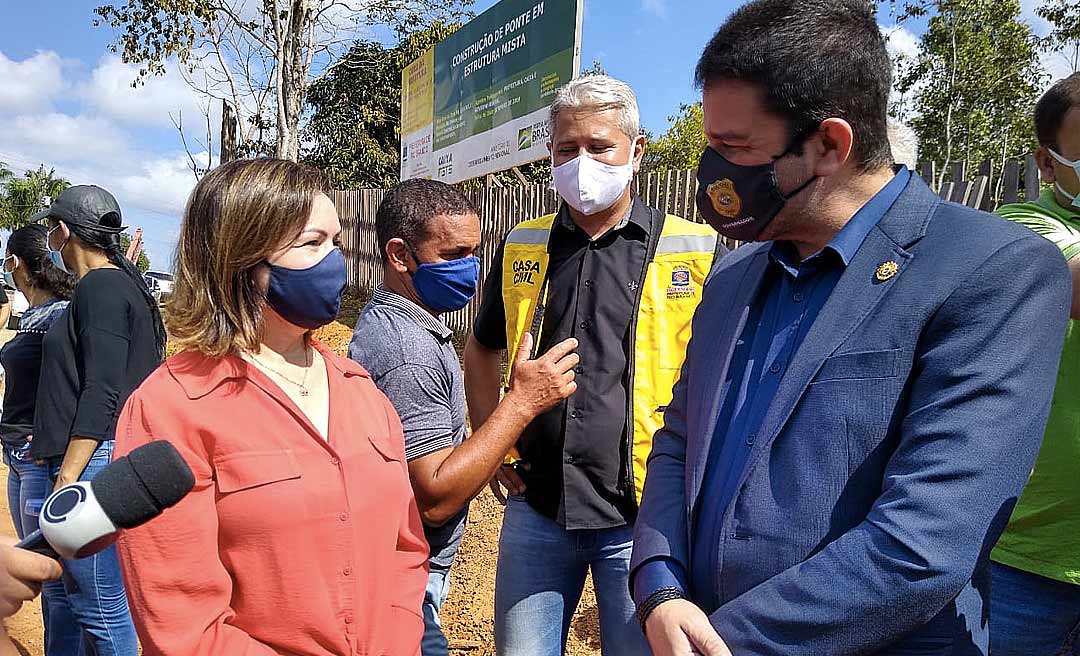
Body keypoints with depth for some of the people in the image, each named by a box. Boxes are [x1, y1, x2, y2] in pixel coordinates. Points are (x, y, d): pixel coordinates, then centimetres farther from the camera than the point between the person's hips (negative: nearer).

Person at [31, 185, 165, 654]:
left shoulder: (100, 286, -11)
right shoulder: (124, 283, 18)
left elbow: (101, 392, -18)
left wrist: (66, 480, -18)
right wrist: (51, 439, 25)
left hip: (95, 459, -10)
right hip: (110, 455, 10)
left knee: (103, 614, -3)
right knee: (90, 603, 18)